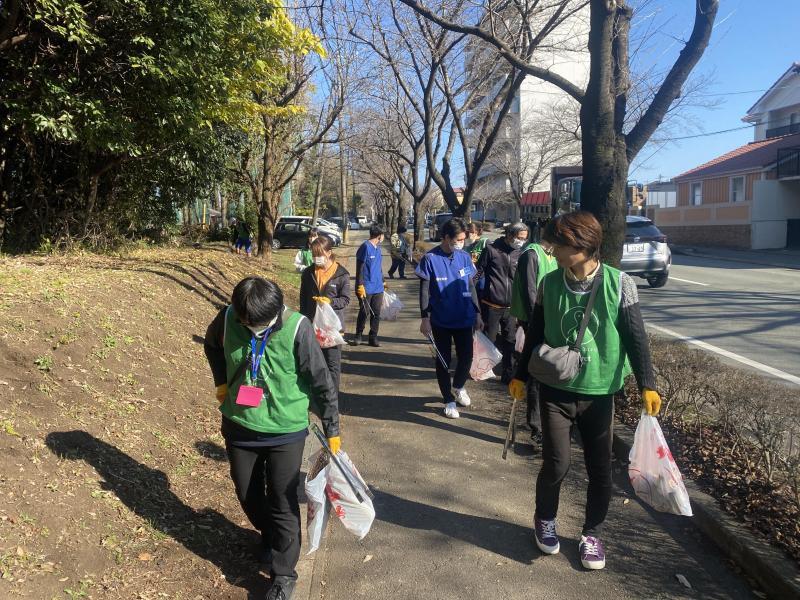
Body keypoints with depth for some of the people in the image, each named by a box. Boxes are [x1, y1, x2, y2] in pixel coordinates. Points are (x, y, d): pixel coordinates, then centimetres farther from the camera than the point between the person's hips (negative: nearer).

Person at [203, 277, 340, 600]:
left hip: (285, 432, -4)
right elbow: (212, 344, 13)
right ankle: (270, 537, 47)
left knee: (282, 504, 3)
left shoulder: (297, 328, -23)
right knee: (248, 495, 19)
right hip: (239, 428, 4)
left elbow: (321, 381, -14)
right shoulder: (228, 318, -13)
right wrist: (222, 381, 3)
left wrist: (332, 428, -7)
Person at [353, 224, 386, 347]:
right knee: (364, 312, 3)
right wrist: (360, 285, -18)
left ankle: (373, 337, 16)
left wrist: (382, 281, 26)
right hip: (366, 288, -7)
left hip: (378, 288, 7)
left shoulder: (377, 248, 13)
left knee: (376, 313, 7)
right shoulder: (365, 247, -12)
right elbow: (359, 268, -14)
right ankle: (358, 336, 19)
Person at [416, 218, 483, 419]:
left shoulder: (465, 257, 2)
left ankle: (458, 387, 37)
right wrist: (425, 318, -12)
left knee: (466, 357, 7)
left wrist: (477, 313, 11)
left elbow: (471, 287, 10)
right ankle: (449, 400, 24)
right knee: (443, 361, 7)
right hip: (441, 321, -3)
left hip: (464, 319, 3)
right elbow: (424, 291, -8)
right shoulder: (430, 259, -10)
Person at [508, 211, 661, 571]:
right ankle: (544, 521, 29)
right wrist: (520, 376, 10)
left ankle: (592, 534, 31)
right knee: (556, 465, 0)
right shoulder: (549, 284, -4)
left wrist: (647, 385, -10)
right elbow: (535, 335, 6)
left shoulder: (619, 283, -10)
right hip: (556, 391, 0)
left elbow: (635, 338, -5)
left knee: (600, 470, 7)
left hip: (599, 393, 0)